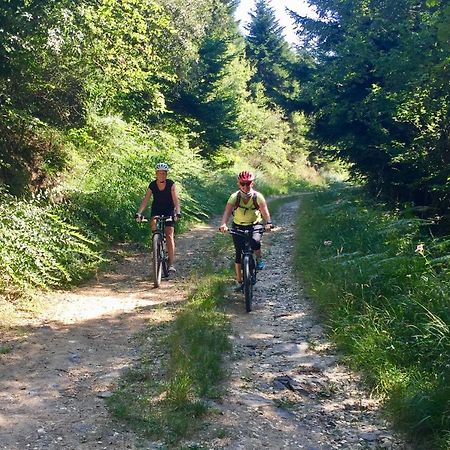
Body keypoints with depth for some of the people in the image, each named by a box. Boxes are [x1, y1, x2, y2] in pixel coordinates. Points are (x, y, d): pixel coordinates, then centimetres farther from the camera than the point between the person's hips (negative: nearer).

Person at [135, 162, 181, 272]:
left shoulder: (171, 184, -16)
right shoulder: (152, 185, -11)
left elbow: (175, 199, -23)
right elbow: (145, 200, -16)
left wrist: (177, 212, -39)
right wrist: (139, 213, -30)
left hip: (169, 210, -2)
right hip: (156, 210, 2)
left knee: (169, 236, -12)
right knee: (153, 223, -34)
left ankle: (171, 264, -12)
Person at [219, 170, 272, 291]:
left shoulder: (257, 196, -16)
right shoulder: (235, 197, -16)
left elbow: (264, 211, -28)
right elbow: (227, 211, -28)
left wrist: (268, 223, -47)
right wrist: (223, 224, -46)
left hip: (255, 225, -1)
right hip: (238, 227, 1)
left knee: (255, 241, -31)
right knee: (239, 253, -2)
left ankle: (259, 260, 0)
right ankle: (239, 281, 9)